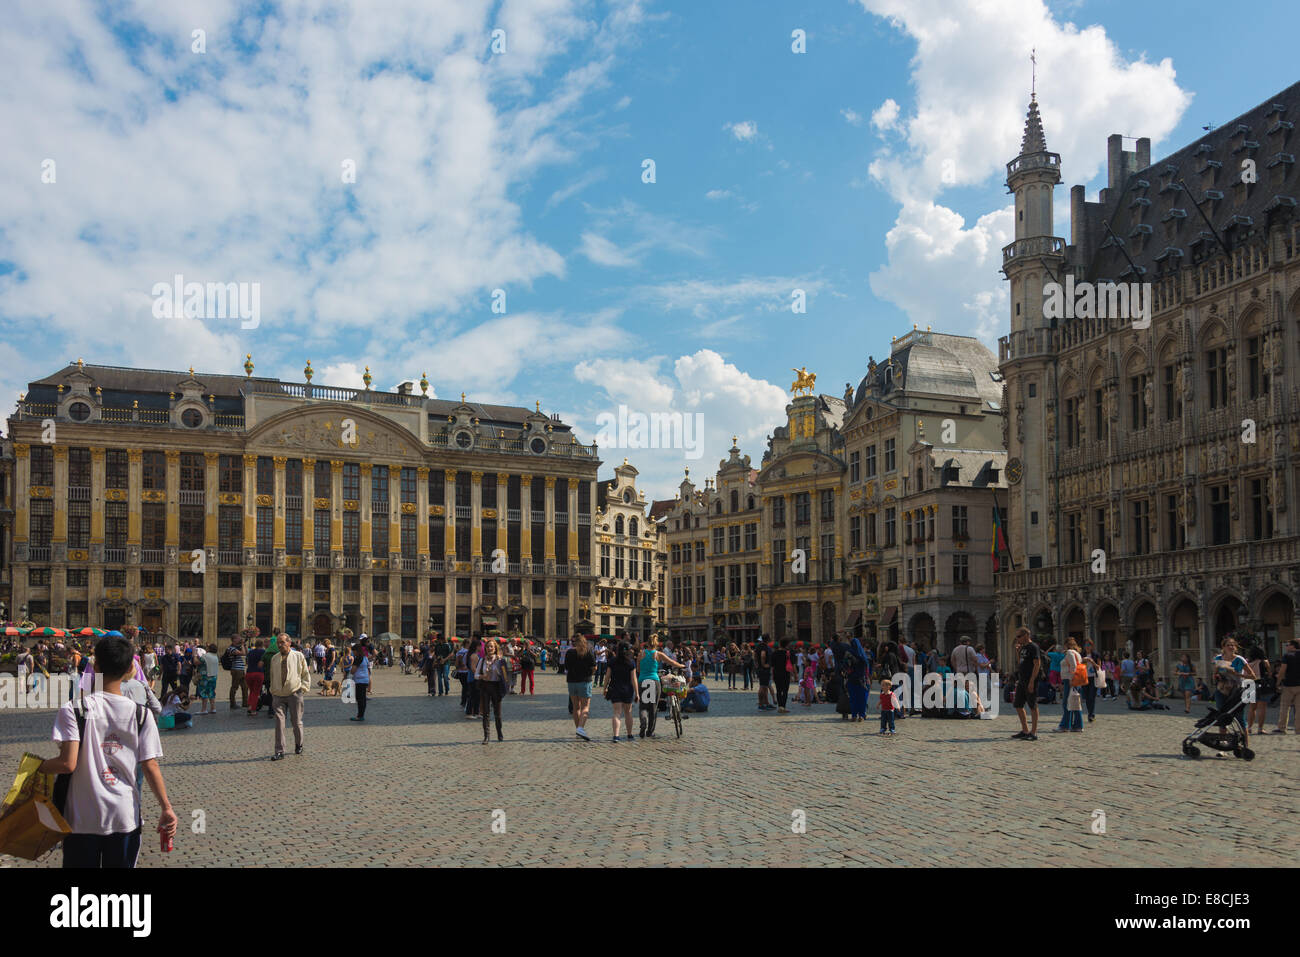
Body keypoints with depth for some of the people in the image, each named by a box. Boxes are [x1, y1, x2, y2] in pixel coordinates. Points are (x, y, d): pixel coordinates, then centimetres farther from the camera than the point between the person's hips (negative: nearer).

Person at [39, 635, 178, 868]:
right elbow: (150, 766, -4)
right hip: (125, 817, 2)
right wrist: (166, 808, 3)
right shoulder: (140, 713, -3)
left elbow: (67, 763, -17)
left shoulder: (74, 709, -10)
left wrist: (38, 766, 3)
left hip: (82, 819, -1)